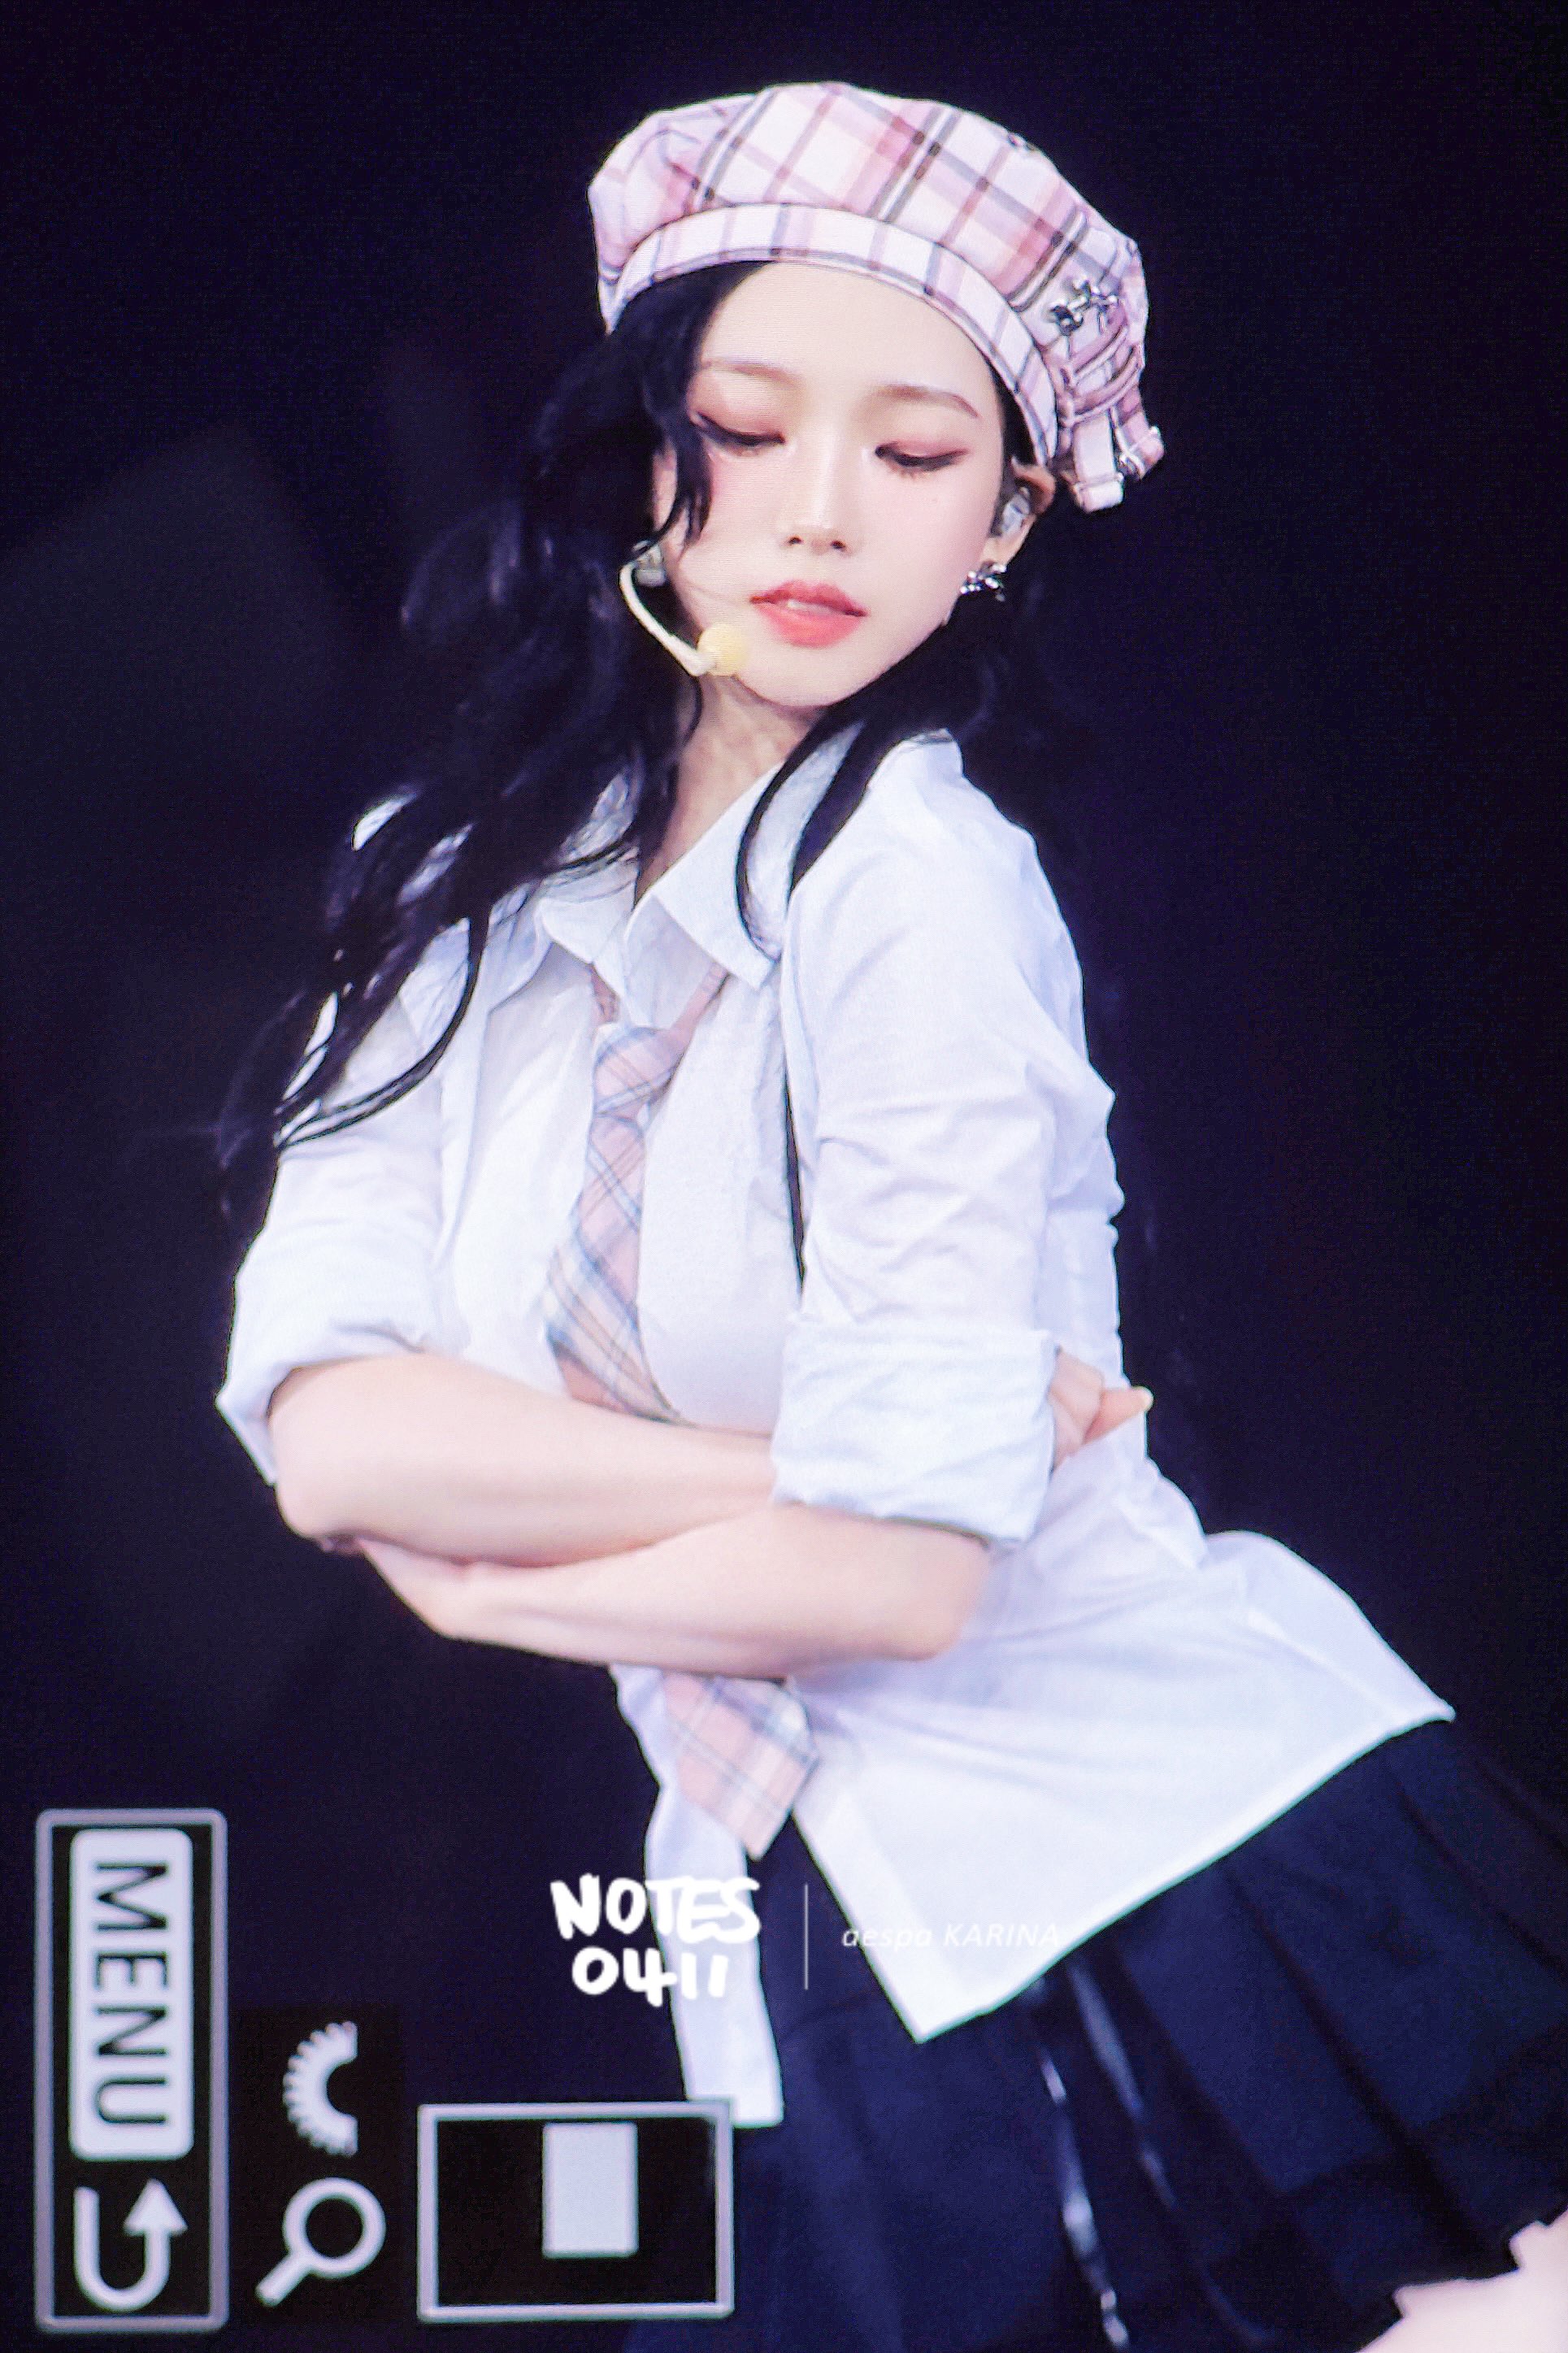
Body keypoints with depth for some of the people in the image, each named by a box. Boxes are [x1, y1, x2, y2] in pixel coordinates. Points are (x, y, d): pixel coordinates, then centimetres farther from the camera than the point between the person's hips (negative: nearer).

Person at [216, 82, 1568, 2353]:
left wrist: (491, 1557, -6)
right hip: (821, 1992, 5)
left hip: (1188, 1871, -5)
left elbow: (897, 1572, -21)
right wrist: (793, 1476, -17)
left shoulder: (918, 871, -16)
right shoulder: (470, 886, 3)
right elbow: (321, 1422, -9)